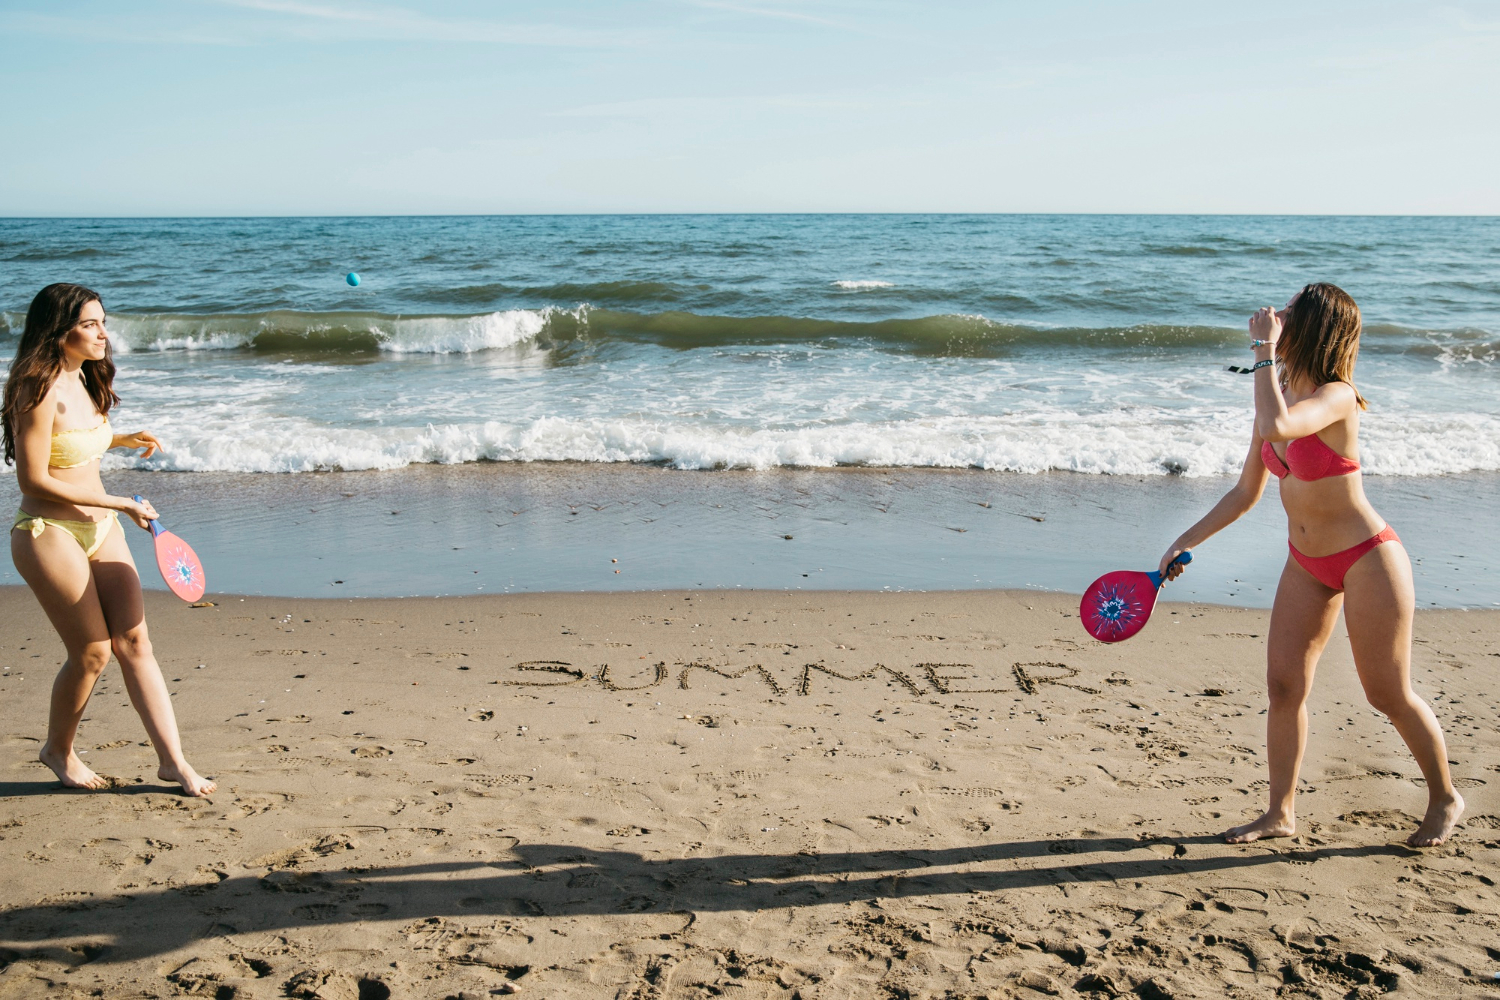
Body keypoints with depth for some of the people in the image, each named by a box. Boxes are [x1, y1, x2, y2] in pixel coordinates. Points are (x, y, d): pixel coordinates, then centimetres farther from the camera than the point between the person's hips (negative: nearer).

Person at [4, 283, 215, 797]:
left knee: (134, 641, 2)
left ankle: (172, 759, 6)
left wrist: (124, 439, 11)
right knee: (92, 652, 0)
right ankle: (58, 749, 26)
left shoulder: (84, 378, 8)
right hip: (49, 533, -8)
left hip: (100, 528, 8)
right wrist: (121, 503, -19)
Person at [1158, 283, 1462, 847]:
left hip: (1365, 559, -7)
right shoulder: (1281, 397, 3)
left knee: (1388, 695, 4)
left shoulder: (1336, 397, -22)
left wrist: (1264, 351, -32)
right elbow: (1246, 492, 11)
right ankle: (1280, 814, 16)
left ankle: (1445, 799, 28)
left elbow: (1275, 426, -44)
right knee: (1283, 683, 4)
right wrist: (1185, 543, 9)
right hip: (1307, 564, 8)